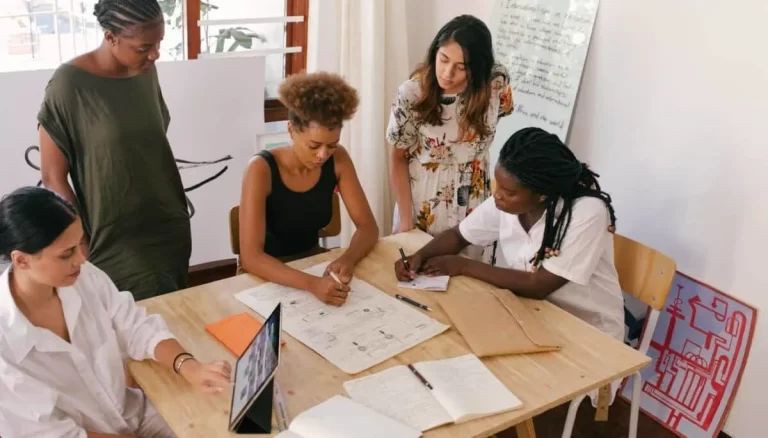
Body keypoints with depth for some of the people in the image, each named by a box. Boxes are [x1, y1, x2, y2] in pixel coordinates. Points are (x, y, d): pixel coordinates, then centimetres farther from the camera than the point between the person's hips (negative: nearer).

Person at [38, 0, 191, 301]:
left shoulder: (146, 72, 0)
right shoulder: (70, 84, -16)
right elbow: (53, 178, -11)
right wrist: (84, 248, -11)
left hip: (170, 230, 5)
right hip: (117, 244, -5)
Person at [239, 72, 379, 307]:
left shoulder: (338, 160, -11)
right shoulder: (261, 169, -24)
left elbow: (368, 226, -7)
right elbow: (251, 257, -30)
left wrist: (347, 259, -28)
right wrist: (311, 284, -44)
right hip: (268, 276, -4)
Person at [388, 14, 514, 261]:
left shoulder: (496, 84, -18)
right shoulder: (412, 93, -21)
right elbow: (399, 158, -9)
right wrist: (405, 218, -10)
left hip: (472, 203, 2)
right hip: (420, 199, -1)